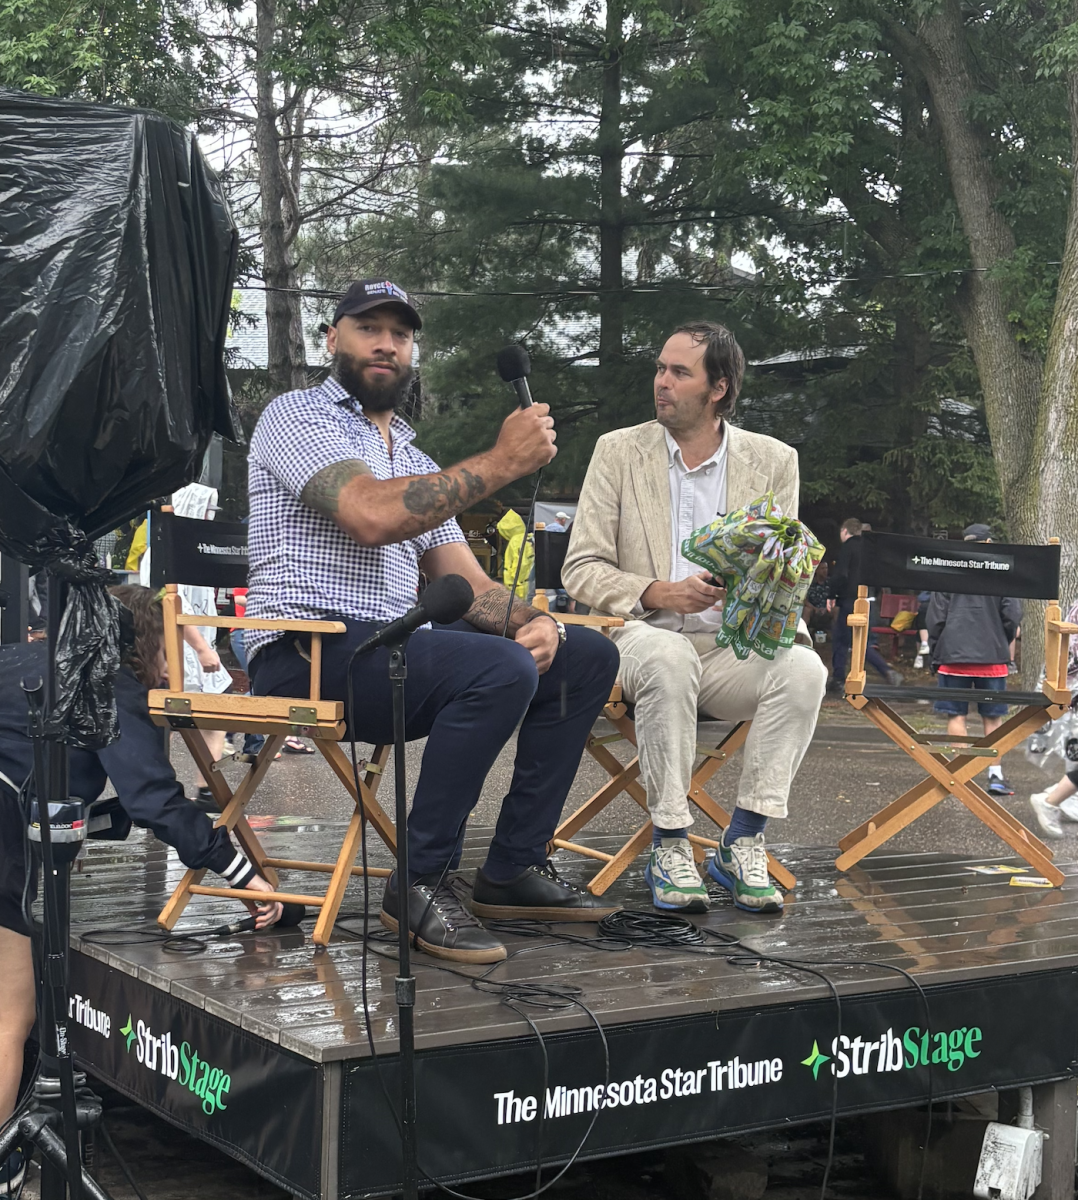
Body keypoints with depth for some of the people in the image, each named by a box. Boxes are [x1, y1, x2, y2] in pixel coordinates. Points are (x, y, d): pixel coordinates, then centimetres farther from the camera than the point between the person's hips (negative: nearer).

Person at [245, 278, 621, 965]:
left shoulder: (417, 463, 26)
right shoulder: (298, 415, 0)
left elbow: (467, 584, 18)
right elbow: (372, 516, -19)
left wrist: (533, 620, -5)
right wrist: (503, 462, -16)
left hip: (397, 650, 8)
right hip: (308, 653, -8)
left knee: (586, 655, 3)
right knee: (501, 669, -30)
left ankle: (514, 868, 3)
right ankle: (421, 883, -18)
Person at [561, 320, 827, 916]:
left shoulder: (773, 461, 8)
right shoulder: (619, 451, 5)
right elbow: (581, 569, 1)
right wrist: (657, 593, -16)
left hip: (733, 648, 2)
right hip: (643, 638, -2)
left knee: (803, 667, -29)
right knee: (668, 657, -37)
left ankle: (742, 842, -19)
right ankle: (670, 846, -25)